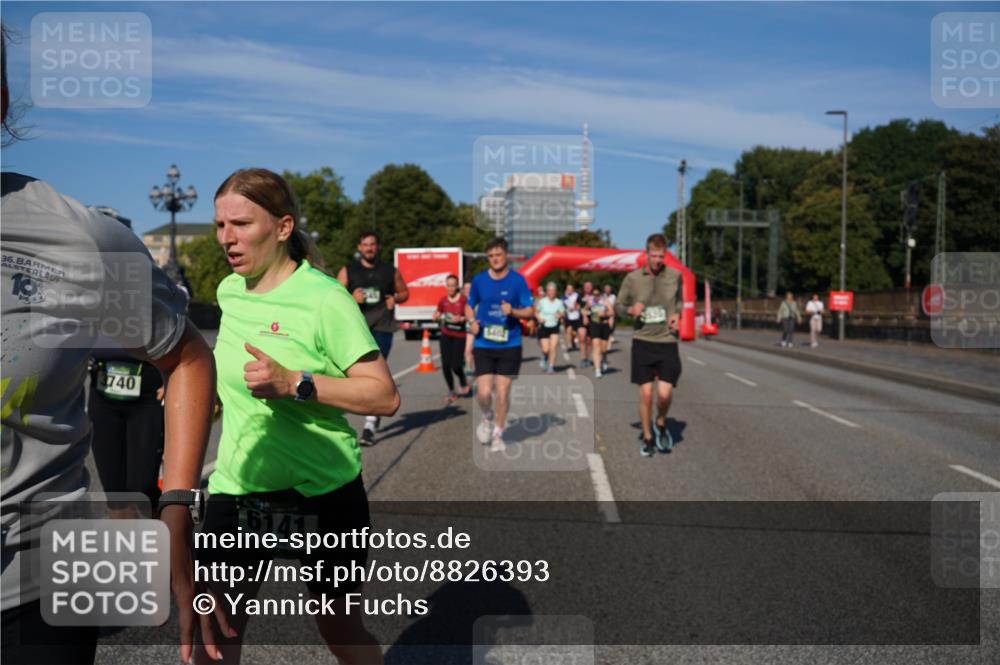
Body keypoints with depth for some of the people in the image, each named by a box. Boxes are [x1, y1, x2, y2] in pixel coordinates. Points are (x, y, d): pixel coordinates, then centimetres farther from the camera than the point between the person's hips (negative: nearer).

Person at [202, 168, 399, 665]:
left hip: (321, 494, -5)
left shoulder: (324, 298, -16)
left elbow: (384, 396, -21)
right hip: (237, 489, 5)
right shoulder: (228, 292, 4)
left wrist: (293, 382, -28)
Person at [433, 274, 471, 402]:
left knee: (456, 366, -8)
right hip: (446, 335, 4)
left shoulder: (463, 300, -8)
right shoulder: (443, 300, 4)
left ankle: (464, 384, 24)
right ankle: (451, 391, 17)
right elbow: (437, 315, 17)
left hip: (460, 335, -3)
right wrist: (437, 317, -5)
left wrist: (461, 319, -22)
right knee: (445, 365, -1)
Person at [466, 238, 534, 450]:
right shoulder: (479, 280, 3)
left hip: (509, 345, -1)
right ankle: (487, 418, 26)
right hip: (484, 345, 1)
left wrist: (513, 311, -19)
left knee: (502, 392, 2)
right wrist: (472, 321, -5)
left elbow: (530, 311, 0)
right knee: (484, 391, -8)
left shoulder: (518, 280, -2)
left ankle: (498, 434, 22)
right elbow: (469, 306, 16)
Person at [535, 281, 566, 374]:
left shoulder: (559, 302, -2)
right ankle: (544, 357, 31)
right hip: (544, 327, -1)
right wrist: (539, 318, -13)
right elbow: (536, 312, 6)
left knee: (553, 347, -14)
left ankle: (551, 366, -3)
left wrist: (560, 315, -16)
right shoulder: (542, 302, -5)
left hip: (554, 328, 1)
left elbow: (563, 313, 7)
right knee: (546, 350, -5)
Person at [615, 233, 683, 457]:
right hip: (642, 342, 0)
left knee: (665, 393, -9)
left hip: (667, 342, 0)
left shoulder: (675, 275, 1)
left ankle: (661, 425, 23)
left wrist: (677, 315, -2)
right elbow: (618, 306, 9)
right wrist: (630, 310, -13)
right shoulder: (633, 278, -1)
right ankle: (647, 438, 19)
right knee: (645, 393, 1)